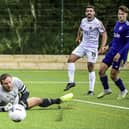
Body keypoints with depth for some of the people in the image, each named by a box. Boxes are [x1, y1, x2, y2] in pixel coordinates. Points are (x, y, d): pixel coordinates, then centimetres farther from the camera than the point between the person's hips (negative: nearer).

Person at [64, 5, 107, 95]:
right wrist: (78, 37, 25)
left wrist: (102, 46, -23)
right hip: (83, 45, 6)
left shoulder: (98, 23, -13)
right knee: (71, 59, -9)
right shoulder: (83, 21, 5)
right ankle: (71, 82, -2)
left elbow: (104, 34, -12)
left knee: (90, 67, -4)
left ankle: (91, 90, 5)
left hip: (92, 48, -6)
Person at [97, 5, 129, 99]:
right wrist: (109, 45, 22)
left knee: (113, 75, -3)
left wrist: (120, 53, -24)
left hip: (121, 53, -7)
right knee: (102, 70, 0)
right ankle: (106, 90, 19)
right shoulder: (118, 23, 9)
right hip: (112, 50, 7)